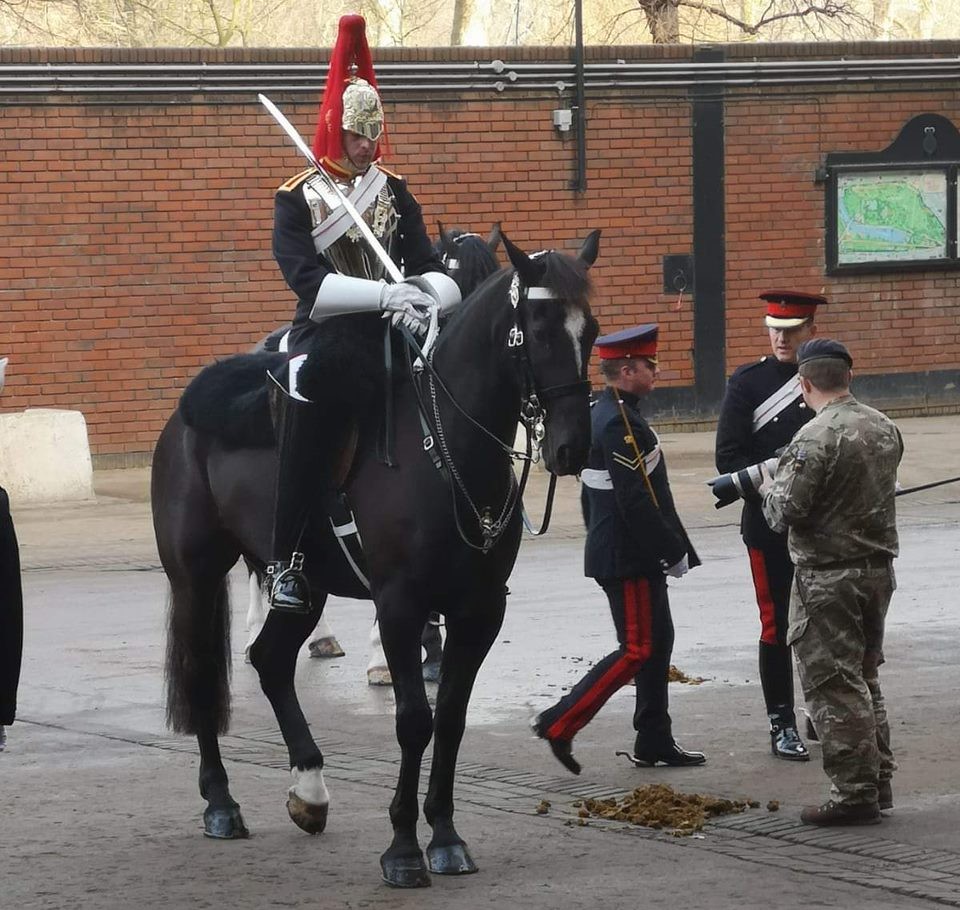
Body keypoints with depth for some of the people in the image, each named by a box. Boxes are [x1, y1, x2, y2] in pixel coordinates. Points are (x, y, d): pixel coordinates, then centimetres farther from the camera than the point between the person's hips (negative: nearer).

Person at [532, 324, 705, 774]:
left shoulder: (603, 413, 12)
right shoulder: (621, 423, -21)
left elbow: (591, 496, 19)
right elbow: (635, 500, -25)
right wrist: (674, 551, -18)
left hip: (612, 549, 10)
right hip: (629, 559, -10)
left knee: (657, 643, 13)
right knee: (638, 649, -6)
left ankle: (655, 742, 18)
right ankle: (560, 723, -6)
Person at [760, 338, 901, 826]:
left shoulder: (815, 439, -19)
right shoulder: (884, 429, 5)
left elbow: (785, 513, -20)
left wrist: (770, 489, 2)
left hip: (828, 577, -8)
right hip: (879, 567, 8)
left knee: (833, 685, -2)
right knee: (865, 678, 19)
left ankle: (855, 794, -2)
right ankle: (879, 781, 23)